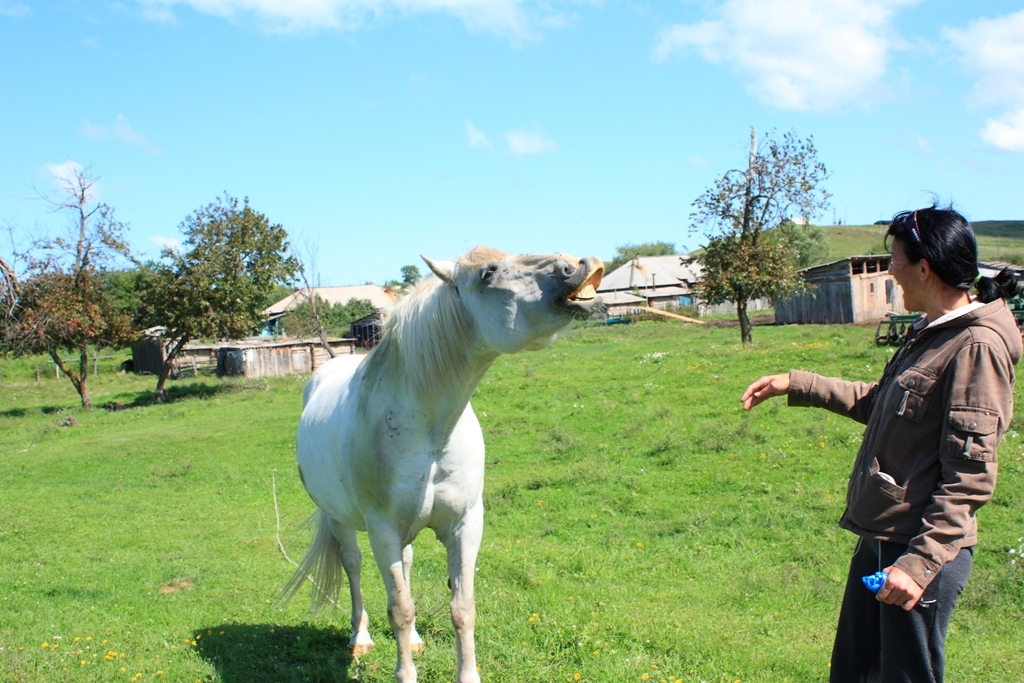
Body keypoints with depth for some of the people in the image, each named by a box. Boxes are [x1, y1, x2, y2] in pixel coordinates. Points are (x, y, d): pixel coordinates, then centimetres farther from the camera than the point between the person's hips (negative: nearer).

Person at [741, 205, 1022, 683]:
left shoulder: (977, 346, -18)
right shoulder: (930, 334, 10)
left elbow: (971, 477, -22)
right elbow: (878, 403, 25)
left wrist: (921, 561, -24)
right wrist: (796, 385, 23)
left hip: (923, 551, -9)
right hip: (878, 539, 9)